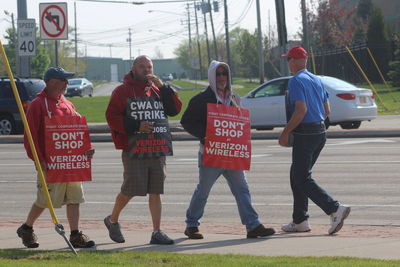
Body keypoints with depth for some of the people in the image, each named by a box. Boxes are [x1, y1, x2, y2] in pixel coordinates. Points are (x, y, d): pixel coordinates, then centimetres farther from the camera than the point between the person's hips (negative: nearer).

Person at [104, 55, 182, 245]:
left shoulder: (157, 91, 15)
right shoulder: (122, 91, 0)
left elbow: (175, 109, 6)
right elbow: (112, 117, -8)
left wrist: (162, 87, -4)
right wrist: (136, 126, -17)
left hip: (157, 150, 5)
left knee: (155, 191, 3)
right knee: (131, 189, -5)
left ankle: (157, 232, 6)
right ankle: (112, 220, 19)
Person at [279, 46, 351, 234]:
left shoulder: (296, 81, -11)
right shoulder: (317, 80, 15)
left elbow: (301, 110, -21)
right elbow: (327, 111, 15)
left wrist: (285, 132, -16)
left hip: (304, 134, -9)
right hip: (320, 132, 9)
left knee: (302, 179, -7)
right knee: (297, 176, 17)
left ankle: (335, 209, -20)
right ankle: (300, 220, 17)